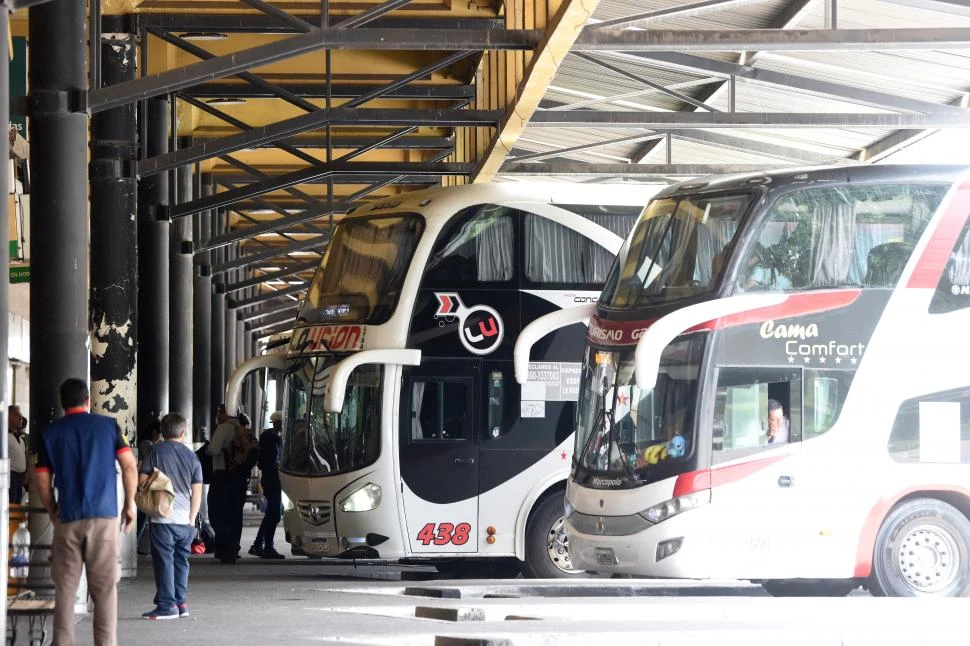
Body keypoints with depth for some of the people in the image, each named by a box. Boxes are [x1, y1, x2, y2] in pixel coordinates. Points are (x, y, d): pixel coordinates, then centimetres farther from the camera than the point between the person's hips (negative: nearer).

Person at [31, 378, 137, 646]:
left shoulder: (50, 433, 6)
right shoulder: (108, 426, 4)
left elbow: (41, 480, 5)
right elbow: (129, 466, -2)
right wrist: (130, 503, 8)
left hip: (67, 520, 1)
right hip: (104, 517, -1)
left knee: (65, 588, 6)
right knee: (105, 588, 1)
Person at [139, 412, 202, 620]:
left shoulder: (156, 451, -3)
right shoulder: (191, 456, 7)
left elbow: (142, 479, -6)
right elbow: (197, 490, 6)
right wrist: (192, 517, 11)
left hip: (163, 517, -4)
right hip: (185, 519, 4)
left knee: (164, 560, -1)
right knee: (181, 560, 15)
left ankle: (167, 605, -3)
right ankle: (180, 602, 18)